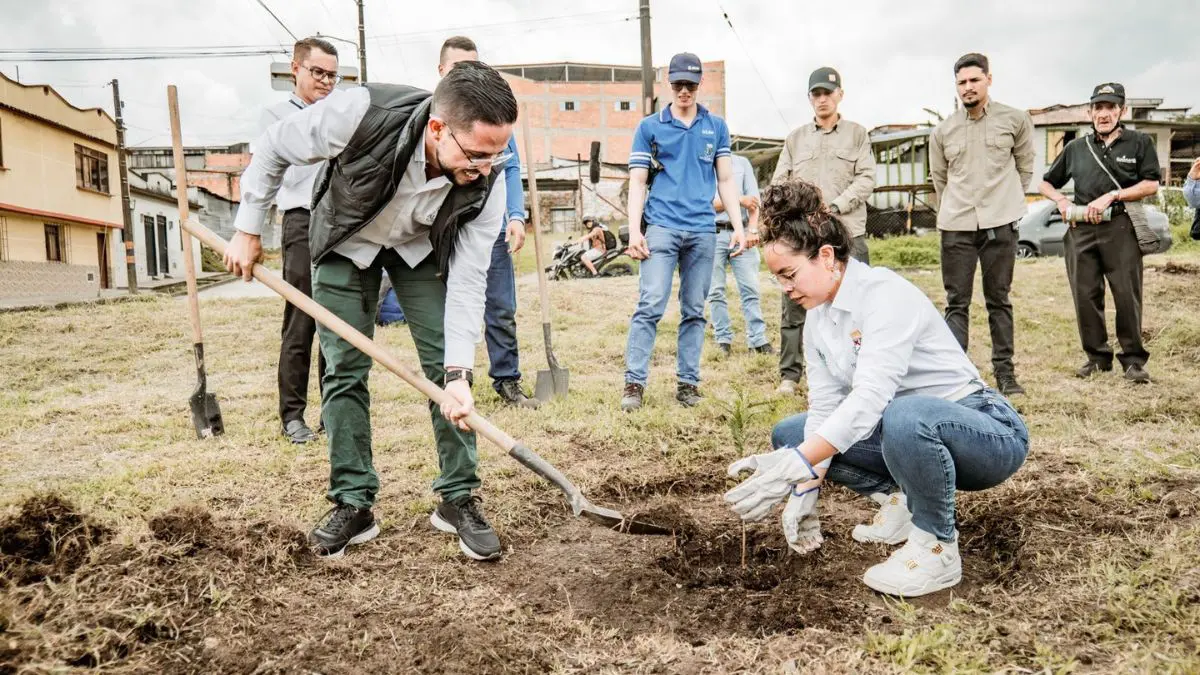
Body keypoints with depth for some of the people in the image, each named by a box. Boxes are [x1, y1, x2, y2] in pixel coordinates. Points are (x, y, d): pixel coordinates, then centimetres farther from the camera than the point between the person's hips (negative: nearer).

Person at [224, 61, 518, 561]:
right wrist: (248, 231, -12)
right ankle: (352, 505, 9)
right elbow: (272, 149, -19)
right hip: (346, 241, -1)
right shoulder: (361, 113, -39)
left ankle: (459, 499, 5)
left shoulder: (487, 182, -32)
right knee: (345, 370, -3)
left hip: (423, 247, 1)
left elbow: (468, 279, -27)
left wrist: (458, 372, -34)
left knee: (447, 366, -8)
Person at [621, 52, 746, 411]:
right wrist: (634, 231, -6)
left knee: (694, 311, 6)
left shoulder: (716, 126, 13)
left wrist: (738, 227, 5)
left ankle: (687, 382, 13)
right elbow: (637, 182, 4)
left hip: (703, 229, 3)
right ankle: (634, 382, -7)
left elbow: (725, 180, 14)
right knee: (650, 305, -12)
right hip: (662, 226, -2)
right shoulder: (649, 127, 7)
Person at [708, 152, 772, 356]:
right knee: (716, 291, 1)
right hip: (713, 233, -1)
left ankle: (758, 339, 0)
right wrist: (739, 200, -8)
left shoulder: (742, 163, 13)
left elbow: (754, 198, 5)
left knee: (750, 288, -3)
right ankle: (723, 339, 9)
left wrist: (753, 230, -7)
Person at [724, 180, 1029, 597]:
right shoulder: (818, 318, 1)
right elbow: (825, 408, -4)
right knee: (788, 434, 3)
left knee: (904, 417, -41)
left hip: (986, 432, -7)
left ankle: (937, 549, -17)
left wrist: (796, 464, -43)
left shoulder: (886, 294, -24)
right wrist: (806, 489, -15)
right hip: (907, 429, 8)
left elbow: (870, 397, -36)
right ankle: (898, 499, 6)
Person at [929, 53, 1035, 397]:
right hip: (956, 226, 1)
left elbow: (1025, 166, 13)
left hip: (1000, 224, -1)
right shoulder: (942, 132, 6)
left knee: (999, 300, 7)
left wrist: (1005, 200, 12)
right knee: (956, 303, 1)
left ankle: (1005, 372, 15)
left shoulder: (1015, 120, 3)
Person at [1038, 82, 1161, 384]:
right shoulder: (1076, 148, 17)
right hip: (1081, 230, 3)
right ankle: (1097, 356, 14)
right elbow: (1047, 183, 25)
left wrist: (1111, 196, -11)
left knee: (1127, 296, -4)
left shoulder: (1140, 143, 8)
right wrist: (1061, 200, 5)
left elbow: (1151, 185, -1)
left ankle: (1133, 360, 6)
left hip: (1121, 228, -3)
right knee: (1085, 296, 3)